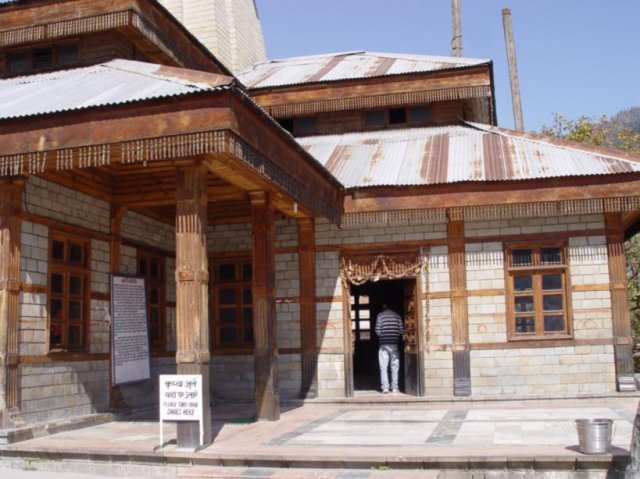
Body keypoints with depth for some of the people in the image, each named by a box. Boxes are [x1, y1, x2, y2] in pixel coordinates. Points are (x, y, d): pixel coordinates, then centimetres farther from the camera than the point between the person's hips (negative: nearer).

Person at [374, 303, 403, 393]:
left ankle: (385, 387, -4)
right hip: (394, 343, 2)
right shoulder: (397, 315, 5)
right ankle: (395, 387, 5)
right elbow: (401, 330, 2)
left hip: (383, 344, -2)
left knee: (383, 367, 1)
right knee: (395, 367, 6)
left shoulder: (380, 315, -2)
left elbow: (377, 331, -6)